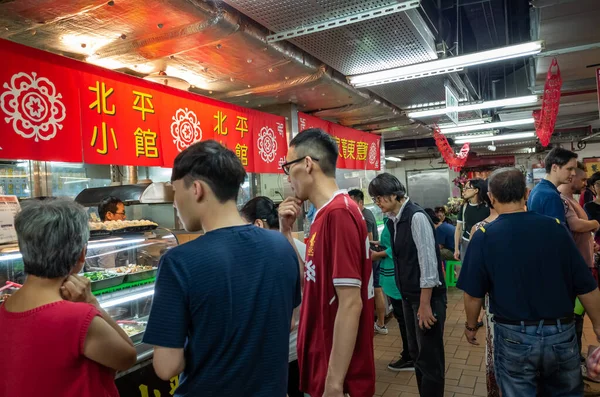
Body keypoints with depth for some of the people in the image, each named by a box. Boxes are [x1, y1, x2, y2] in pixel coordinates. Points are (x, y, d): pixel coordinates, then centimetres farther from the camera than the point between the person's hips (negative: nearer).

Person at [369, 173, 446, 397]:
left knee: (430, 356, 4)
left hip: (427, 296, -8)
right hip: (408, 295, 8)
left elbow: (428, 262, -21)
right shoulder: (392, 220, 5)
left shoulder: (416, 217, -19)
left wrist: (425, 304, -20)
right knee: (416, 352, 18)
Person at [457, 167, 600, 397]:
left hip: (514, 335, -2)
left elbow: (473, 293, -10)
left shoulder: (484, 236, -13)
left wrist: (471, 326, 8)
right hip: (561, 333, 3)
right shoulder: (555, 227, -9)